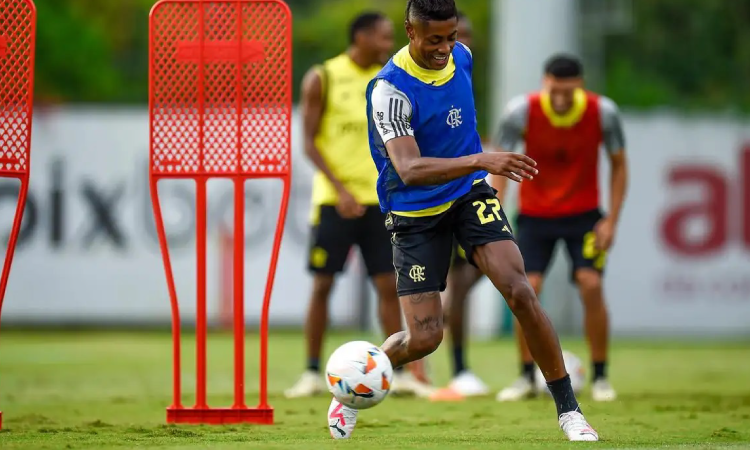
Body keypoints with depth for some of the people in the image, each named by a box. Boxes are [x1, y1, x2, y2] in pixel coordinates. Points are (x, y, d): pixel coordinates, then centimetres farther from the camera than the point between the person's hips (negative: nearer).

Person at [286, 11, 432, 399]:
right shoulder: (322, 79, -3)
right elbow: (309, 142, -7)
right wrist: (340, 190, -17)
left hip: (378, 197, 3)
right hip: (334, 198, -3)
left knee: (388, 285, -1)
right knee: (323, 285, -1)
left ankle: (401, 372, 3)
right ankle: (312, 374, 6)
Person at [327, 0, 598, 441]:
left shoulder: (462, 56, -3)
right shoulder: (391, 89, -25)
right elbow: (408, 169, -37)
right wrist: (481, 160, -47)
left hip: (470, 193, 4)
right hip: (416, 213, -4)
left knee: (521, 292, -17)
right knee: (424, 337, -7)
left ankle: (568, 409, -7)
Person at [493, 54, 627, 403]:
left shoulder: (603, 112, -16)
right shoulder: (521, 111, -19)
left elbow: (619, 165, -2)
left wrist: (611, 220, -9)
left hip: (584, 214, 0)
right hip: (534, 214, 0)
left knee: (591, 285, -15)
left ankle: (600, 377, -2)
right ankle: (527, 377, 1)